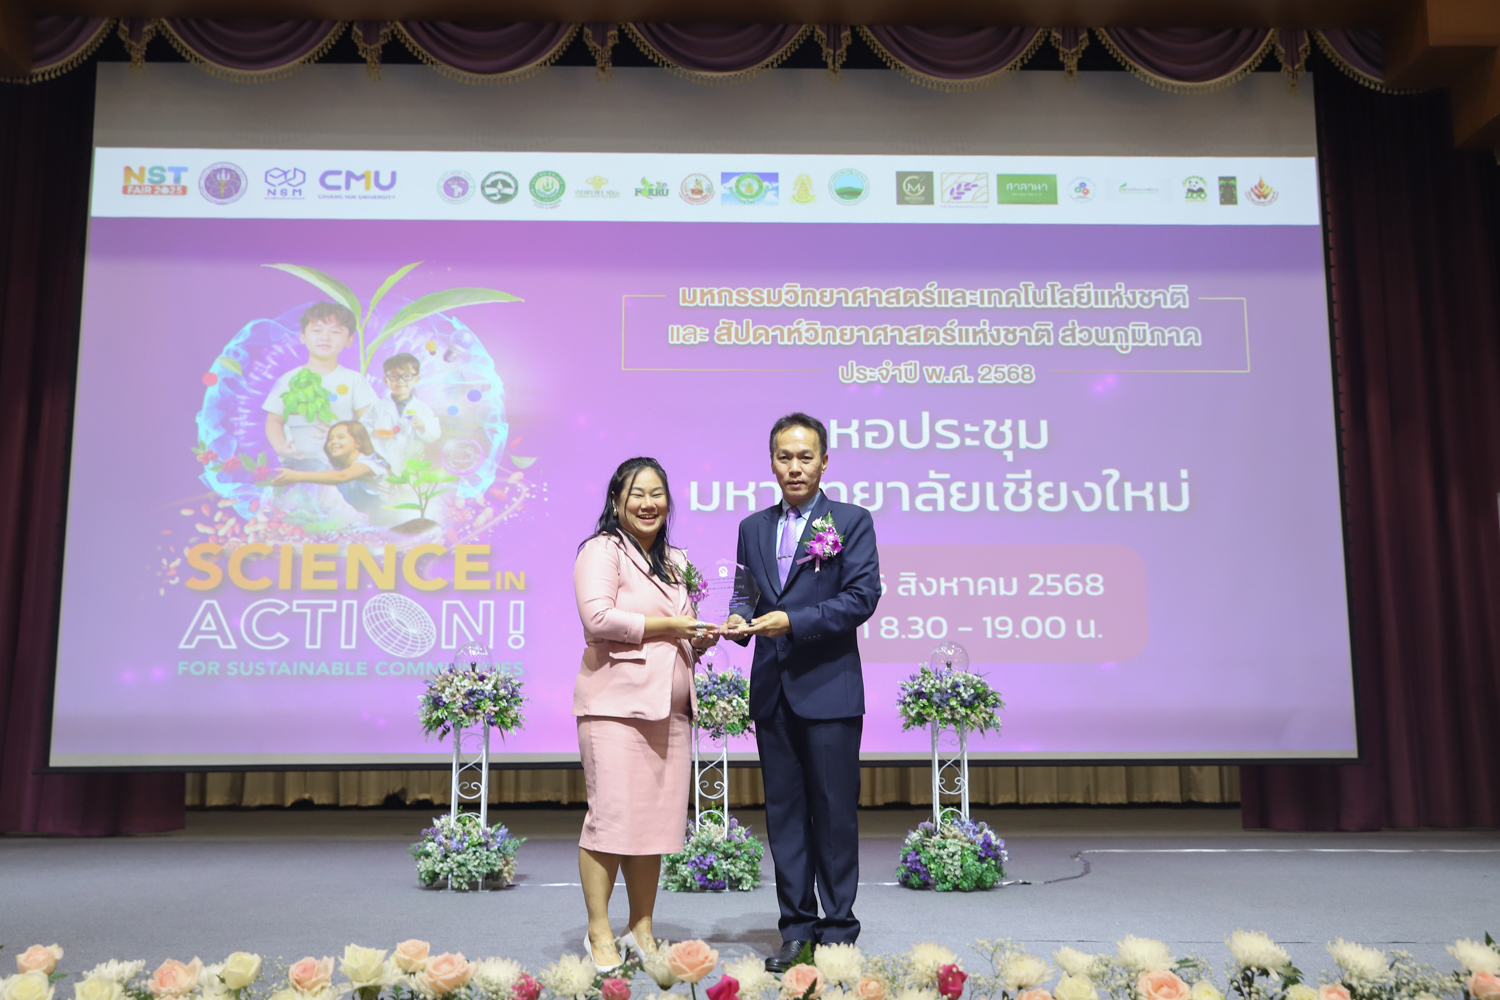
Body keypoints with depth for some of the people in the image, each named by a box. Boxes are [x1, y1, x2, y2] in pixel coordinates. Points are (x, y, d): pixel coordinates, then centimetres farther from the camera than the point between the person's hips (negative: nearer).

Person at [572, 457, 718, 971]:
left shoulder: (674, 561, 22)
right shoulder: (601, 551, -3)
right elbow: (598, 618, -17)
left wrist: (700, 639, 9)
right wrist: (665, 626, -11)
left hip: (669, 708, 7)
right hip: (616, 703, -7)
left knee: (657, 818, 8)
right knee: (612, 816, -7)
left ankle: (642, 930, 18)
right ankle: (598, 934, 5)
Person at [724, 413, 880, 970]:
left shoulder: (852, 522, -1)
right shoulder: (753, 528, 14)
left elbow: (861, 597, -9)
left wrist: (792, 621, -18)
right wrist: (739, 622, -5)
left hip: (828, 689, -4)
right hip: (772, 690, 5)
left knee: (834, 812, 2)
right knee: (784, 812, 9)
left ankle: (837, 930, 14)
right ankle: (796, 928, 19)